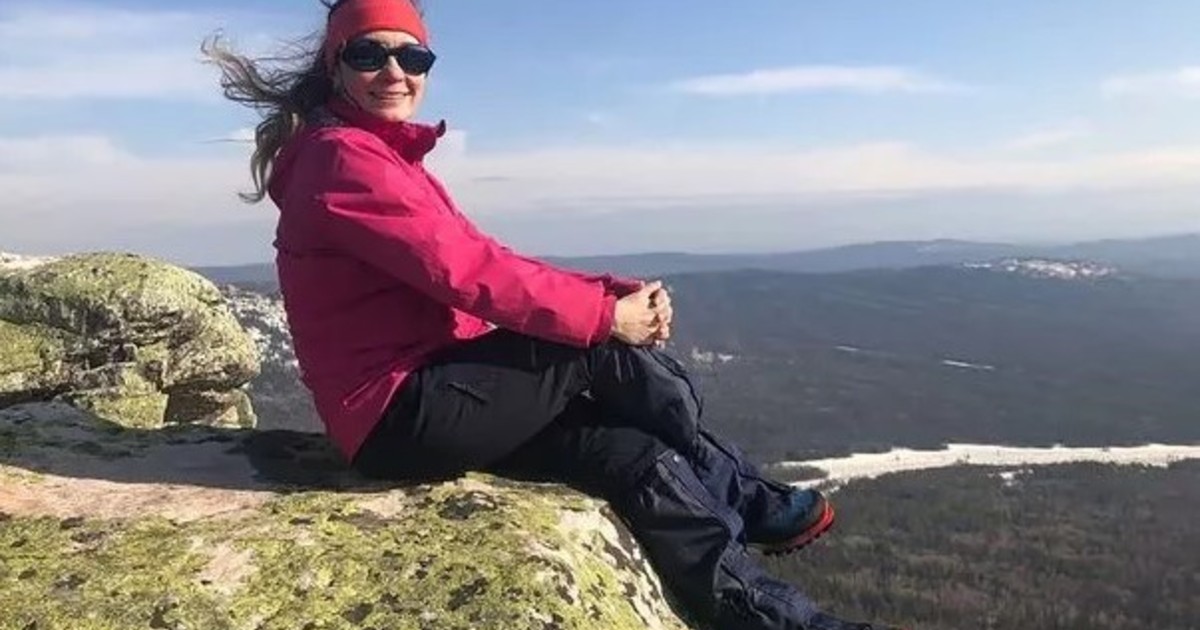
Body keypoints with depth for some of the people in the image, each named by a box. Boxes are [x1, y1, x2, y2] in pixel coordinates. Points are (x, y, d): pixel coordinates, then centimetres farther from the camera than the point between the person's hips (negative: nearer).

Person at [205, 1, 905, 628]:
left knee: (638, 458, -2)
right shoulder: (340, 158, -12)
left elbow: (485, 265, 7)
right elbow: (466, 267, -23)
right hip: (403, 415, -9)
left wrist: (615, 292, -7)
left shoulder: (391, 160, 18)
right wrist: (605, 313, -17)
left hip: (427, 403, 9)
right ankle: (752, 501, 7)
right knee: (603, 350, -15)